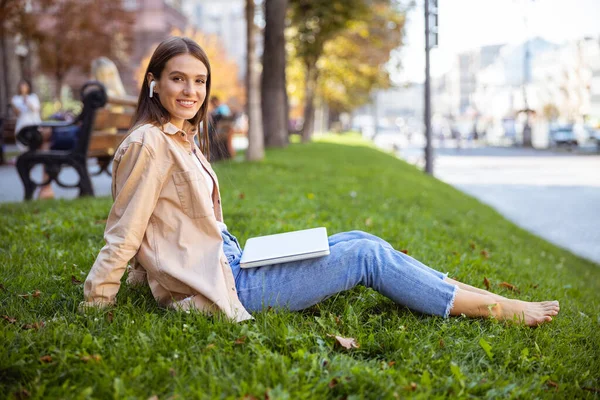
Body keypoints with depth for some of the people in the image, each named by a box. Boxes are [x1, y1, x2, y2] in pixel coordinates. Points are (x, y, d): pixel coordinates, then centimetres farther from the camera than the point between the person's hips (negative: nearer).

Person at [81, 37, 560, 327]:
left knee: (358, 241, 5)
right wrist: (92, 310, -10)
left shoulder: (182, 139, 12)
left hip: (229, 265, 9)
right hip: (223, 287, -9)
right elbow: (123, 234, -15)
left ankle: (476, 296, 11)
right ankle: (499, 309, 1)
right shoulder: (148, 144, -16)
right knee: (367, 253, -9)